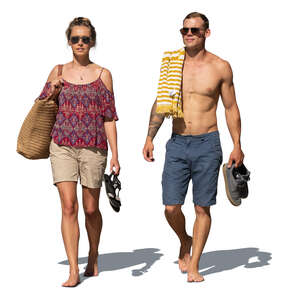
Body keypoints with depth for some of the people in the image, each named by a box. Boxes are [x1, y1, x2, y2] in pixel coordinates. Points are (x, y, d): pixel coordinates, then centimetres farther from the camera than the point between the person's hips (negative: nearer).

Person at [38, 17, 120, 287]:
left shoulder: (102, 75, 5)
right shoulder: (58, 72, 9)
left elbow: (109, 117, 3)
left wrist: (115, 154, -3)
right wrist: (52, 91, -4)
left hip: (93, 148, 0)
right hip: (62, 146, 1)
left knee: (91, 208, 8)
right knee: (69, 206, -8)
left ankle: (93, 256, 33)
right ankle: (73, 270, -5)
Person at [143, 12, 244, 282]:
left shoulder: (220, 67, 1)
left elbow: (231, 108, 6)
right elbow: (160, 104, 12)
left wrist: (237, 146, 1)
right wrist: (149, 138, 5)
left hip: (207, 145, -2)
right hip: (177, 144, 2)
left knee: (202, 208, 0)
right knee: (171, 208, -3)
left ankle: (193, 267, 10)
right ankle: (185, 242, 28)